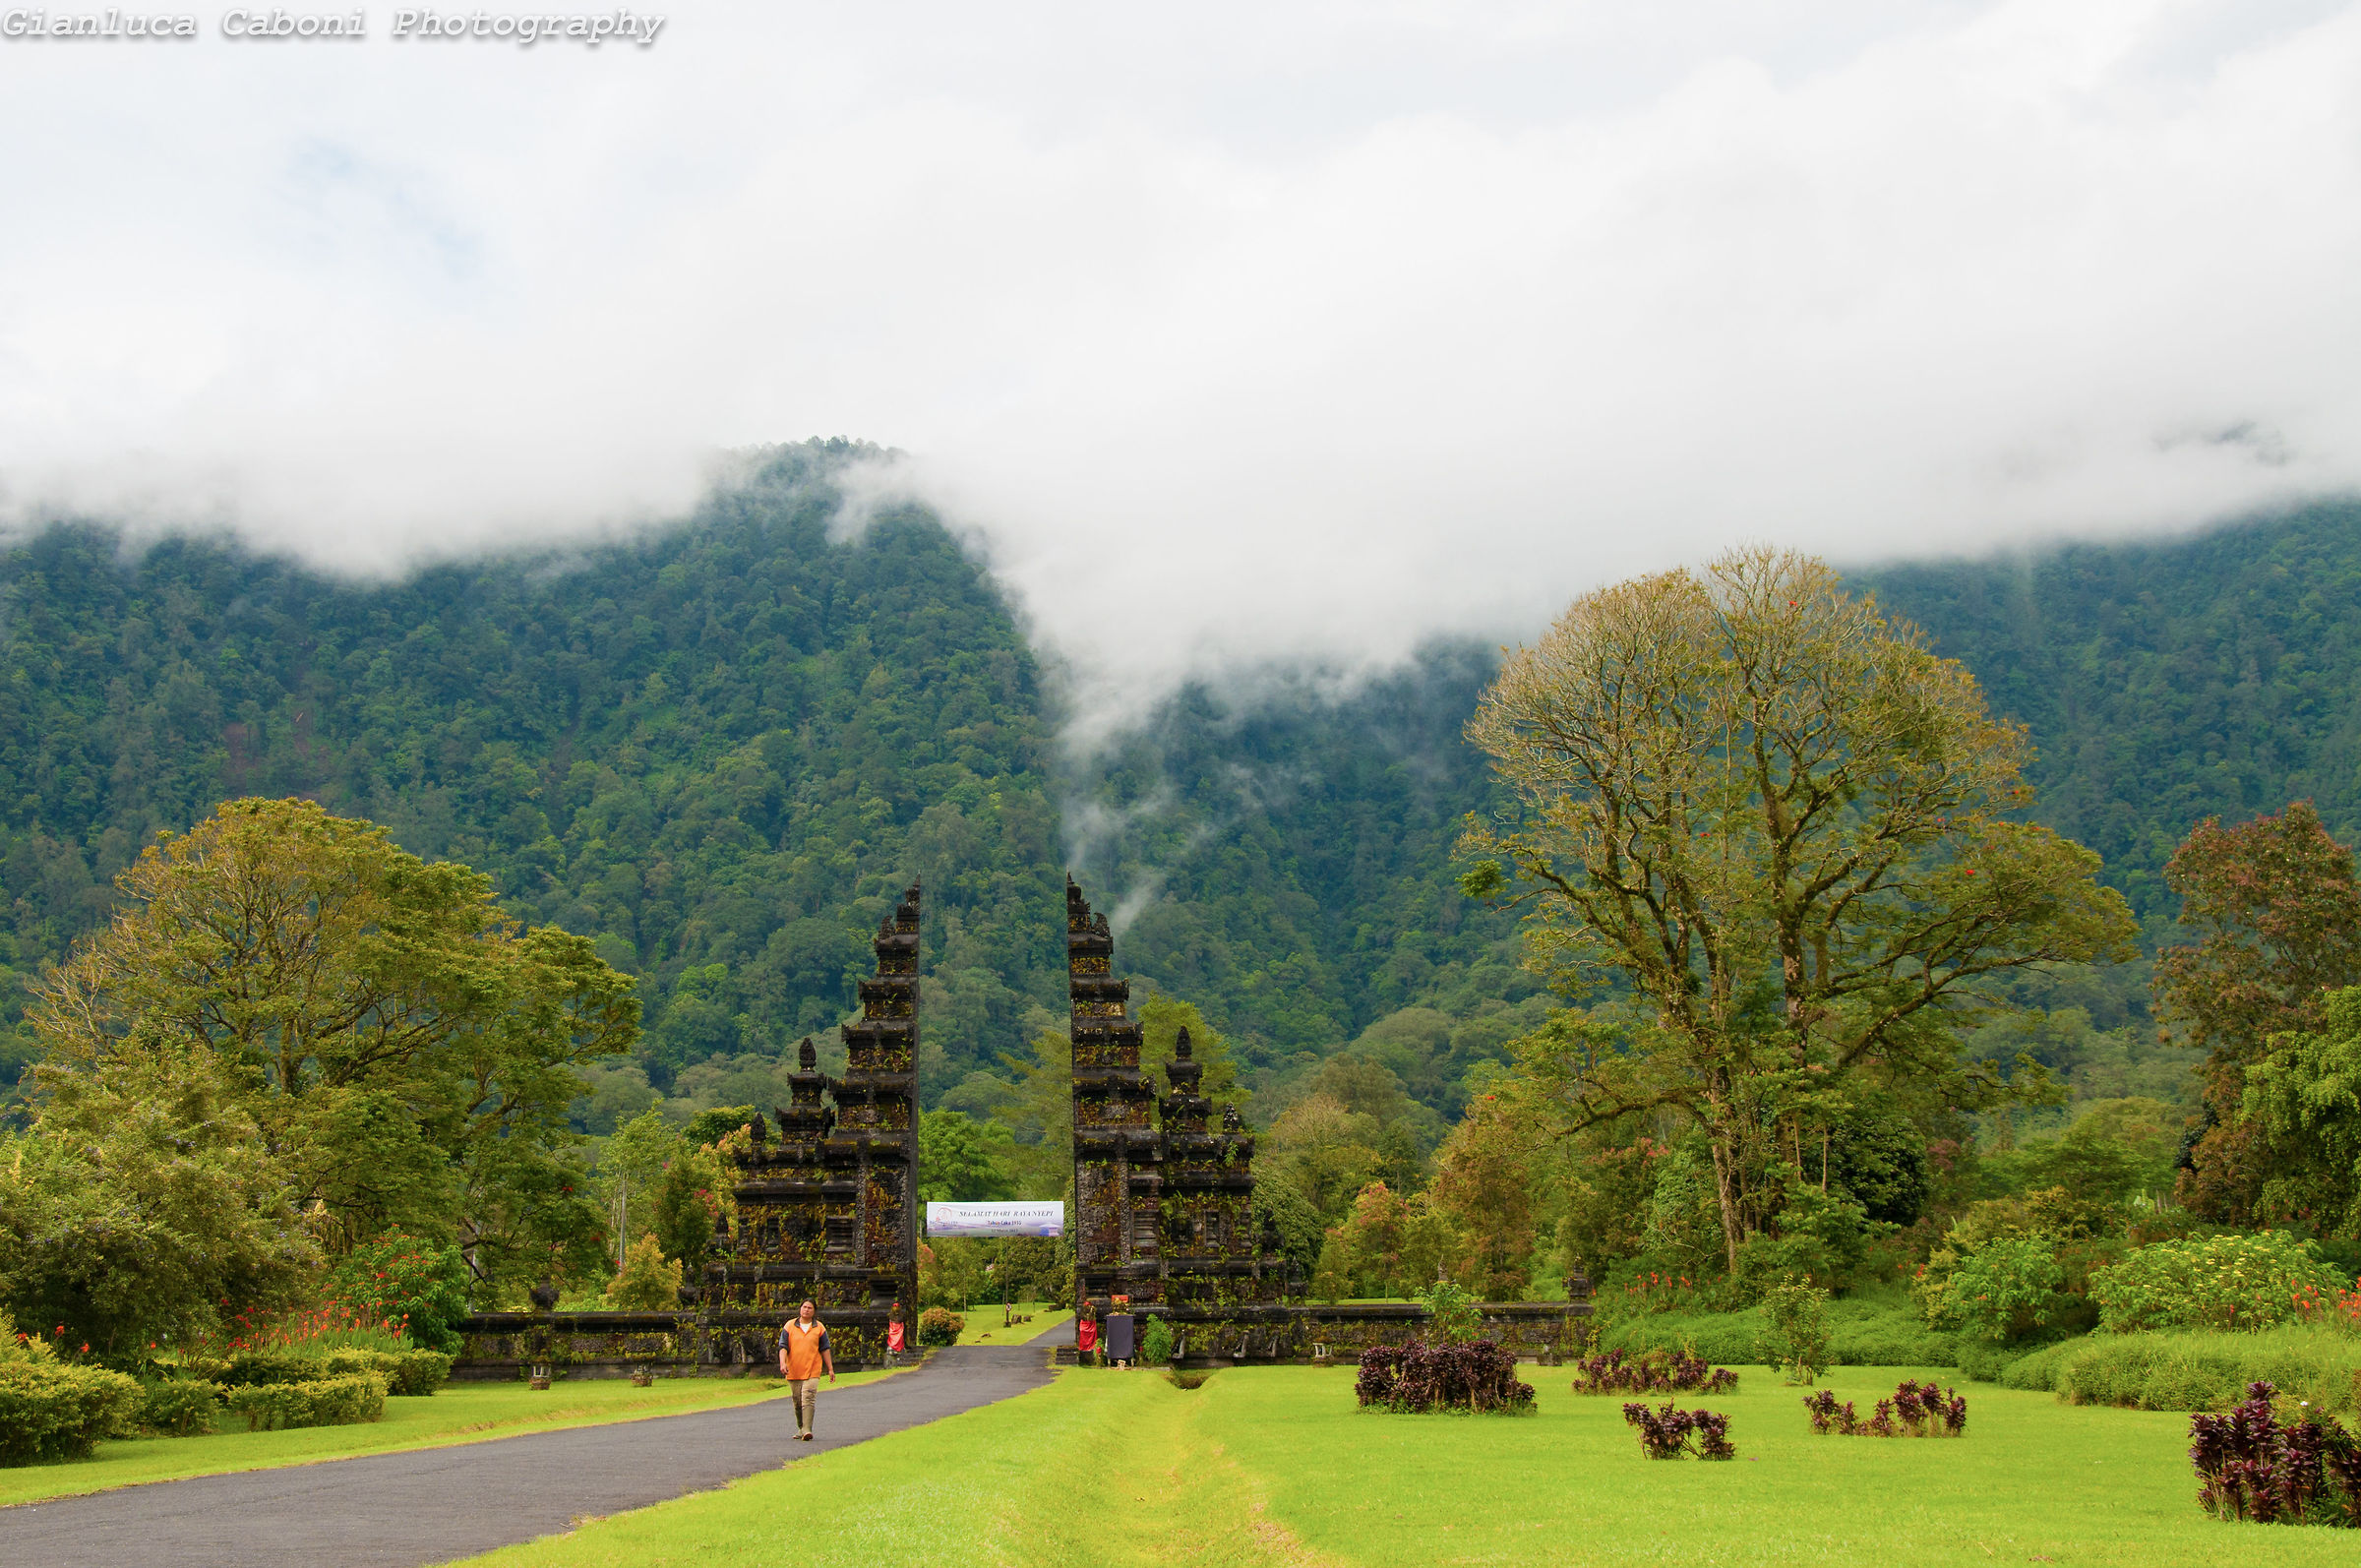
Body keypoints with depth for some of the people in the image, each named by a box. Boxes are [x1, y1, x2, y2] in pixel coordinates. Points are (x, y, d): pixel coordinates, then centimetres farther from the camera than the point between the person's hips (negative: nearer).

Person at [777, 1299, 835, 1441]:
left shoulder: (819, 1328, 7)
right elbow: (783, 1347, 1)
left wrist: (830, 1369, 8)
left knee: (808, 1400, -16)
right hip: (793, 1371, 2)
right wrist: (783, 1363, -15)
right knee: (797, 1402, 9)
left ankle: (807, 1430, -22)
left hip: (812, 1371, -2)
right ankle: (800, 1428, 25)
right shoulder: (789, 1327, 6)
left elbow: (825, 1349, 11)